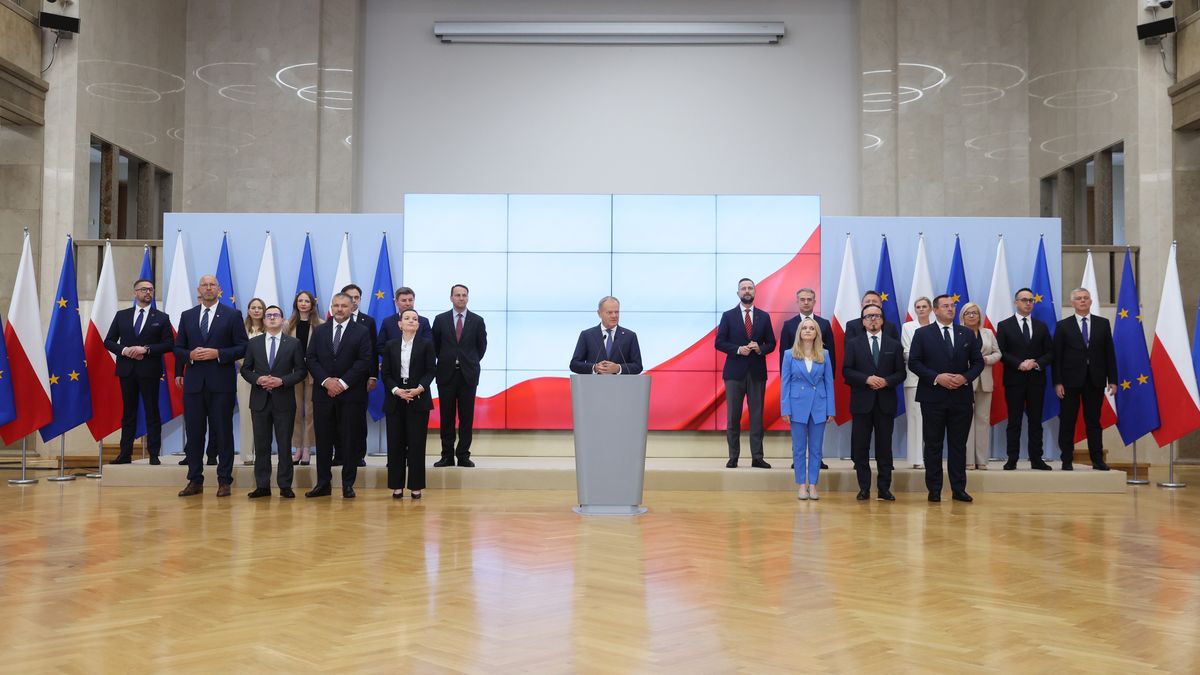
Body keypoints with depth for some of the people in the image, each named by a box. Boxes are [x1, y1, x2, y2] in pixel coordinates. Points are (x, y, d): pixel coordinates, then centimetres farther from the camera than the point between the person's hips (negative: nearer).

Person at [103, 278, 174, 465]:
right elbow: (108, 341, 8)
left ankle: (154, 454, 4)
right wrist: (124, 350, -10)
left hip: (150, 371, -2)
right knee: (128, 413, 7)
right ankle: (125, 454, 11)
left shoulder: (162, 318, 3)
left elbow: (169, 344, -3)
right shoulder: (121, 315, 10)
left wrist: (146, 349, -14)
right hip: (127, 370, 2)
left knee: (152, 413, 0)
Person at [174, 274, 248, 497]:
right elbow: (178, 348, 14)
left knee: (223, 432, 1)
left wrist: (218, 353, -14)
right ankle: (195, 481, 14)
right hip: (194, 382, 3)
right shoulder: (187, 316, 13)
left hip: (221, 383, -3)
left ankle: (224, 481, 8)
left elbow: (242, 347, -2)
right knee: (193, 432, 6)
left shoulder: (232, 315, 3)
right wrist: (190, 355, -7)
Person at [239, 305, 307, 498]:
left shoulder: (293, 343, 3)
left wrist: (282, 381, -14)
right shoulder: (253, 343, 9)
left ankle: (285, 486, 7)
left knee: (284, 444, 1)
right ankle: (262, 486, 11)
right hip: (260, 401, 2)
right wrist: (257, 379, -10)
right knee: (261, 445, 5)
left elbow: (301, 371, 0)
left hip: (283, 401, -2)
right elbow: (245, 369, 10)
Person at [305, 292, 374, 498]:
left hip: (351, 394, -3)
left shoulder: (361, 332, 2)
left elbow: (365, 361, -6)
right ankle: (323, 483, 13)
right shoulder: (319, 331, 12)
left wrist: (343, 382, -13)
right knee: (323, 439, 6)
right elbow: (311, 359, 5)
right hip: (323, 393, 3)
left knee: (350, 440, 1)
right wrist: (326, 380, -11)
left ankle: (348, 484, 8)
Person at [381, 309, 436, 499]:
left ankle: (416, 486, 5)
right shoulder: (390, 346, 9)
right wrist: (396, 390, -12)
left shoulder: (426, 345, 4)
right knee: (395, 442, 2)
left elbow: (431, 371, -2)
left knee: (417, 443, -1)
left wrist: (419, 389, -16)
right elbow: (385, 373, 4)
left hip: (418, 399, -2)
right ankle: (397, 486, 9)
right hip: (395, 399, 2)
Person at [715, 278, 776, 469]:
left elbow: (771, 343, 10)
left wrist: (759, 349, -11)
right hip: (735, 372, -1)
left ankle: (757, 457, 3)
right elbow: (719, 342, 0)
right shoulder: (728, 316, 4)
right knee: (733, 416, 0)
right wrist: (738, 349, -14)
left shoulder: (764, 316, 9)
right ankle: (733, 457, 6)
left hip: (757, 372, 1)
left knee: (757, 415, 1)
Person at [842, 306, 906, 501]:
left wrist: (886, 381, -13)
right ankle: (864, 488, 9)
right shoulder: (853, 344, 6)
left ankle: (884, 488, 10)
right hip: (862, 402, 0)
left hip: (886, 403, 1)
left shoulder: (894, 345, 9)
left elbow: (900, 373, 5)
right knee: (860, 447, 1)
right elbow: (846, 371, -1)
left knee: (884, 447, 4)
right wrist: (867, 379, -15)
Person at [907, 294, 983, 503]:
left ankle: (959, 489, 12)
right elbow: (914, 362, -4)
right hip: (933, 397, -2)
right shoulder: (922, 334, 2)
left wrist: (965, 377, -9)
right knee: (933, 445, 2)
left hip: (961, 397, 2)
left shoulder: (967, 334, 10)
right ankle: (934, 490, 8)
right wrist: (936, 378, -15)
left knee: (958, 444, 6)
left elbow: (978, 362, 9)